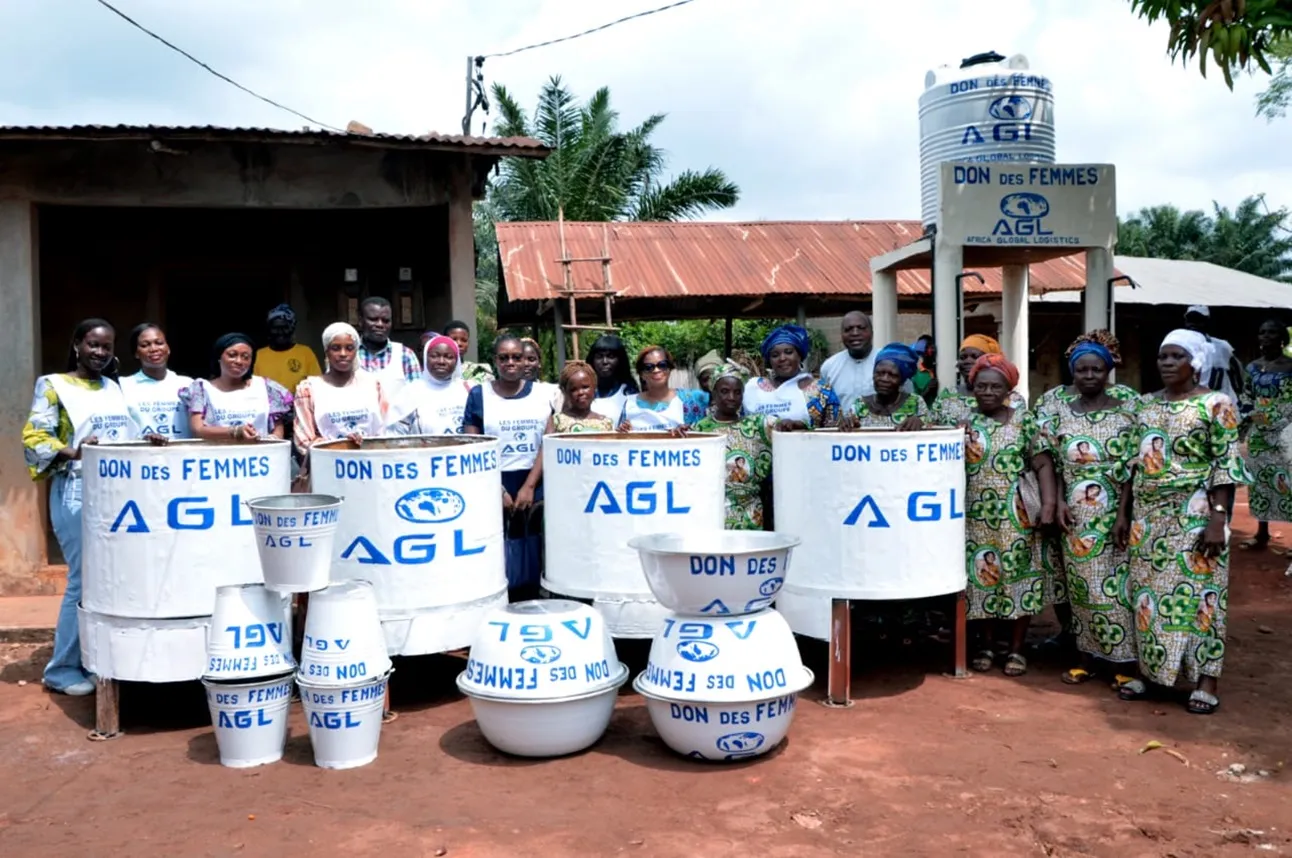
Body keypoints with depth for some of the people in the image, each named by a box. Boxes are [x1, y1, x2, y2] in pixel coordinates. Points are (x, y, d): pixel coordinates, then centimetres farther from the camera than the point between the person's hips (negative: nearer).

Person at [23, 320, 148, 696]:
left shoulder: (115, 388, 18)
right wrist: (74, 452, -24)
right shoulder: (53, 386, 0)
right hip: (77, 494, -6)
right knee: (85, 579, -7)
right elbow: (34, 438, -9)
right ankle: (63, 669, 5)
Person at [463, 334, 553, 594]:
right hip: (494, 486, -1)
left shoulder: (541, 393, 7)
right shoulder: (479, 395, 2)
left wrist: (529, 486, -8)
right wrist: (496, 490, -10)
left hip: (536, 487, 2)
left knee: (534, 564, 4)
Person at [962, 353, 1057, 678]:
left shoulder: (1024, 420, 2)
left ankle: (1016, 649, 13)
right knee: (982, 577, 6)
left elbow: (1042, 464, 0)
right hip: (977, 514, 1)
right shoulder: (963, 421, 5)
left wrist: (1049, 503, -10)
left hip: (1017, 514, -1)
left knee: (1018, 576, 1)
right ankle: (987, 646, 19)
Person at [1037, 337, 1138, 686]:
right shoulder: (1058, 412, 6)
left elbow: (1134, 468, -3)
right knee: (1080, 587, 7)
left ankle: (1121, 661, 8)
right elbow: (1051, 463, 4)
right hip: (1073, 517, 2)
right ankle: (1087, 657, 17)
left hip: (1112, 517, -2)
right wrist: (1058, 502, -8)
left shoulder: (1127, 412, 0)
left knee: (1115, 587, -1)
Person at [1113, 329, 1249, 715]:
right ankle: (1147, 670, 19)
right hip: (1148, 516, 5)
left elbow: (1226, 465, -9)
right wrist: (1123, 512, 9)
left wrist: (1218, 518, -16)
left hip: (1194, 516, -5)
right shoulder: (1144, 405, 10)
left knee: (1196, 593, -2)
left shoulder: (1215, 405, -5)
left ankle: (1205, 682, 6)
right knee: (1147, 594, 9)